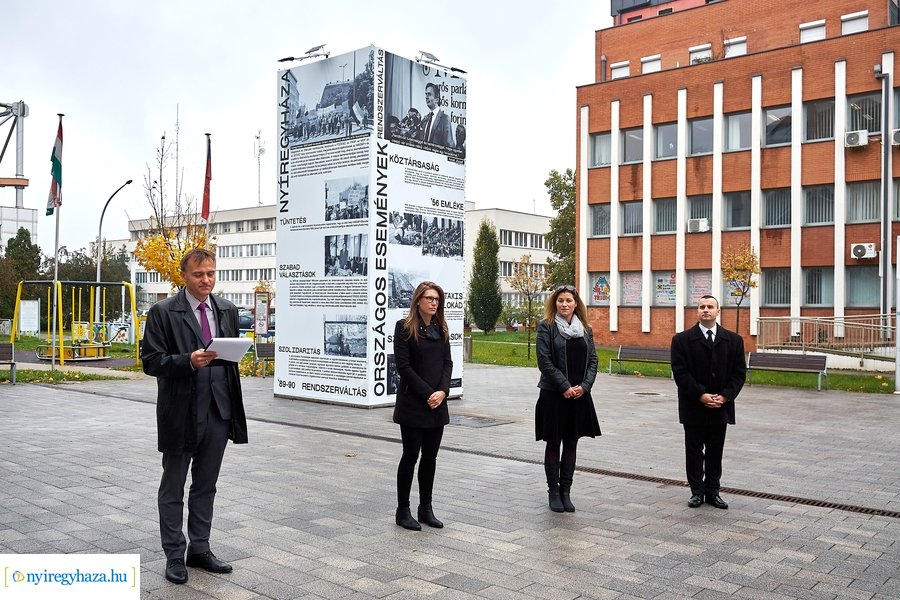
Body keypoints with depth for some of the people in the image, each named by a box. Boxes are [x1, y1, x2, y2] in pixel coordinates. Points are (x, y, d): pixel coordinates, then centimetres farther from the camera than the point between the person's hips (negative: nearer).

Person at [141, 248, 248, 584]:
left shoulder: (228, 311, 8)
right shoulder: (163, 312, -7)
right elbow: (151, 361, -11)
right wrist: (189, 361, -25)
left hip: (219, 412, 5)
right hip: (181, 413, -4)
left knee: (206, 486, 14)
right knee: (173, 488, 9)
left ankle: (199, 550, 26)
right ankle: (174, 556, 20)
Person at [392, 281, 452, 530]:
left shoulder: (441, 329, 11)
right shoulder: (405, 327, -7)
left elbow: (447, 363, 8)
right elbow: (403, 365, -12)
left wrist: (442, 391, -9)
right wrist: (427, 393, -14)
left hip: (438, 403, 5)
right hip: (412, 403, -5)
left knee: (430, 457, 10)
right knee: (411, 456, 1)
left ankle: (426, 509, 20)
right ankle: (403, 511, 12)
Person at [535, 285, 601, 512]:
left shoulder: (585, 330, 10)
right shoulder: (546, 327, -4)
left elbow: (593, 360, 7)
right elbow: (545, 361, -11)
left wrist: (584, 386, -8)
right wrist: (565, 387, -15)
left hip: (579, 395, 4)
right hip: (553, 395, -4)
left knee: (571, 444, 9)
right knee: (553, 444, 5)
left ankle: (566, 491, 18)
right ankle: (554, 492, 15)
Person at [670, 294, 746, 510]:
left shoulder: (733, 340, 5)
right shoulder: (682, 339, -3)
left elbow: (739, 373, 2)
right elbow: (680, 373, -9)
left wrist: (725, 396, -11)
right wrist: (701, 395, -16)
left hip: (721, 407, 2)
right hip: (694, 407, -2)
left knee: (716, 452, 10)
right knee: (694, 451, 6)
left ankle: (712, 491, 20)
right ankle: (697, 491, 16)